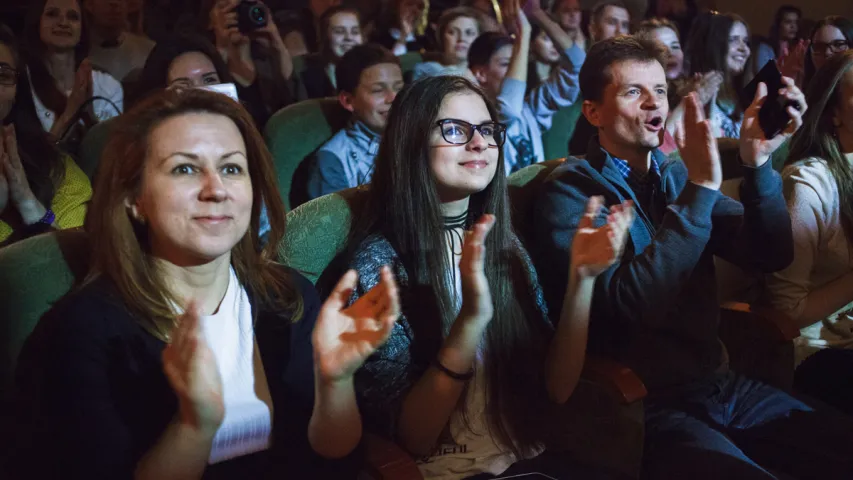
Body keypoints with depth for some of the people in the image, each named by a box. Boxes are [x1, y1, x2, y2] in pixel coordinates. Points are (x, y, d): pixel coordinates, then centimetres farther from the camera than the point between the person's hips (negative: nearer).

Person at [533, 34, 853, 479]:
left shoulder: (676, 174, 11)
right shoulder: (569, 192, -9)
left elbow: (771, 255, 2)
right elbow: (627, 305, -23)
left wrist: (757, 164, -14)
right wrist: (699, 190, -24)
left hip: (719, 383, 7)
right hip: (642, 404, -6)